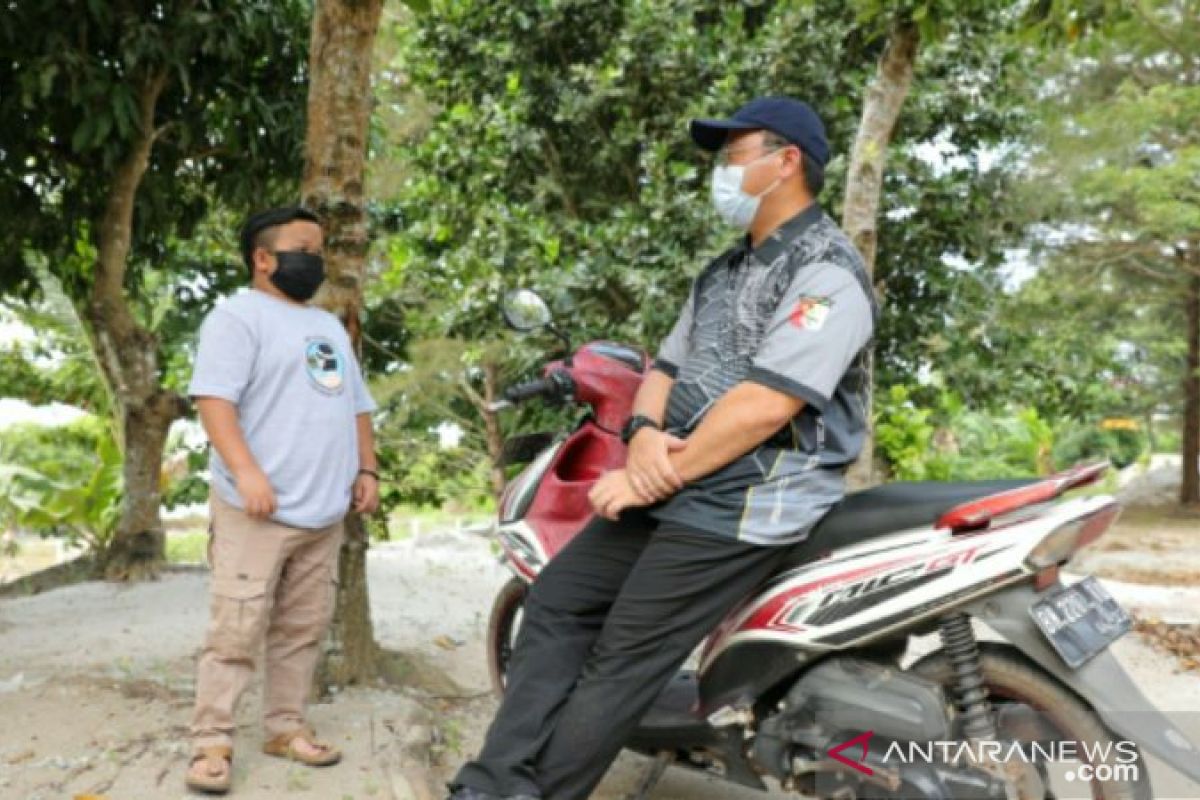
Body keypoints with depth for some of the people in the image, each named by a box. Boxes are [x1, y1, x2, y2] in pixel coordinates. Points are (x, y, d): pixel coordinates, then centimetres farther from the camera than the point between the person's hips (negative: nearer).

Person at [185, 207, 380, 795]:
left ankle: (285, 727, 19)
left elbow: (356, 405, 26)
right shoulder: (238, 315, -4)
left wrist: (366, 469, 14)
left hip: (324, 512, 7)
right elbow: (214, 398, -15)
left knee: (302, 630, 10)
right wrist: (246, 471, -25)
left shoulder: (330, 326, 22)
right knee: (237, 631, -7)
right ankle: (211, 742, 0)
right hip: (258, 511, -7)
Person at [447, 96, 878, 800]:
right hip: (674, 490, 9)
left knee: (619, 664, -8)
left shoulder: (826, 270, -12)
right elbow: (667, 366, 15)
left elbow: (765, 405, -21)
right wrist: (645, 435, -8)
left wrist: (651, 479, -18)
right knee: (556, 603, 4)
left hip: (746, 503, -9)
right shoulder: (724, 273, 19)